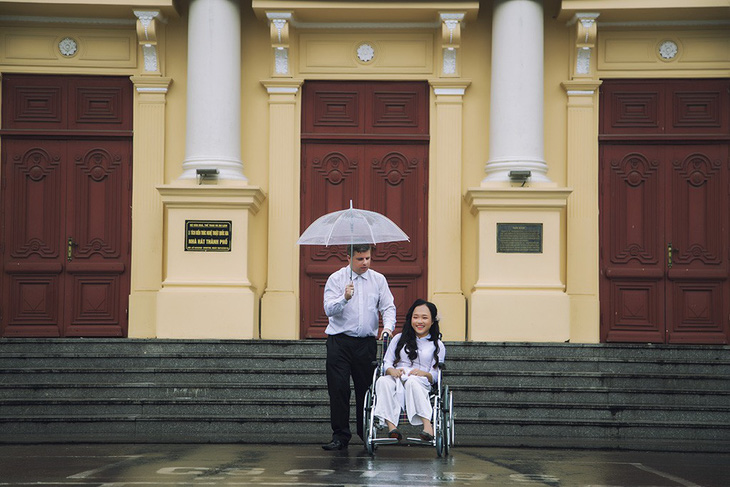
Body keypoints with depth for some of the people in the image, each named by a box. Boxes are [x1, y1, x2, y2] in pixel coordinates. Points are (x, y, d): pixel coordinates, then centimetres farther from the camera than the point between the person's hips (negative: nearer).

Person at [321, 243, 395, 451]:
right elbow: (329, 309, -10)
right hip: (340, 341, -2)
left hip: (367, 342, 2)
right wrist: (344, 298, -29)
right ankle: (340, 435, -2)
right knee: (338, 388, -7)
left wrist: (388, 326, -14)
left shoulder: (378, 280, 10)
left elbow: (388, 307, 6)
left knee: (366, 388, 4)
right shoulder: (336, 279, 0)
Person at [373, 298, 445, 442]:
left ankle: (427, 425, -51)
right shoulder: (399, 338, 24)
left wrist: (424, 373, -13)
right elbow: (386, 362, 16)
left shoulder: (437, 346, 18)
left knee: (411, 381, -40)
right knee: (383, 381, -35)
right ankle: (391, 426, -49)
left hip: (420, 383, -2)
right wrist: (391, 370, -7)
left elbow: (436, 375, 9)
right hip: (396, 380, 2)